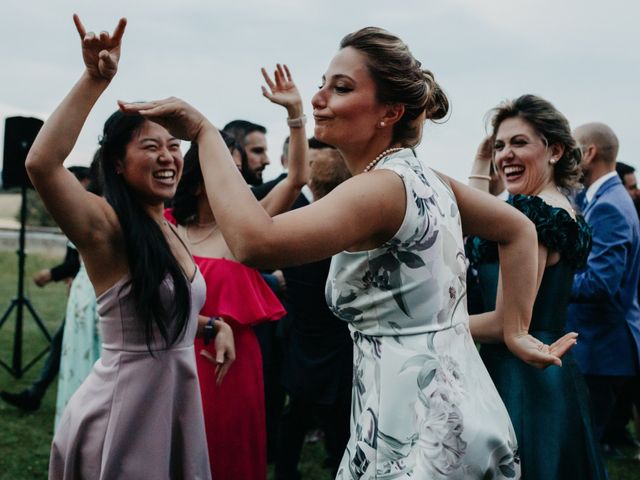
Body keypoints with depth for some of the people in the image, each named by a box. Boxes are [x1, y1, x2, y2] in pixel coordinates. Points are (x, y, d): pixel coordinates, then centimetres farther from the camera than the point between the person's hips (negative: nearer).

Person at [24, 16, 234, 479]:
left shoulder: (169, 229, 9)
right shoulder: (106, 226, -15)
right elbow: (42, 164, -35)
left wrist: (216, 324, 8)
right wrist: (95, 79, -35)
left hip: (177, 398, 8)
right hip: (123, 407, -8)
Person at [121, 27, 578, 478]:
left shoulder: (380, 187, -21)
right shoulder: (424, 177, 7)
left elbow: (255, 242, -35)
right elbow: (519, 231, 18)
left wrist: (205, 132, -27)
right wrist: (515, 332, 13)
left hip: (417, 427, -9)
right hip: (454, 408, 9)